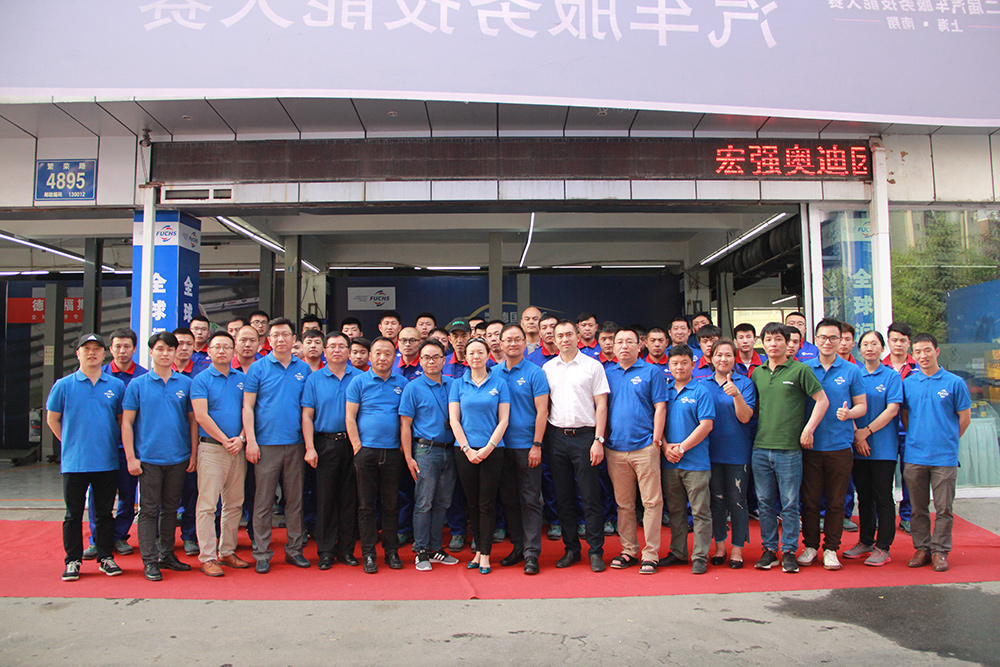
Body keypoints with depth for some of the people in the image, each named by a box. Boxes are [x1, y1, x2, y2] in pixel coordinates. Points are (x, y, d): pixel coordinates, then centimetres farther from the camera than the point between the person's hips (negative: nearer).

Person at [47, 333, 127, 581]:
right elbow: (52, 419, 9)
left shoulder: (116, 386, 5)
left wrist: (114, 443, 7)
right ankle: (73, 561, 18)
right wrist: (70, 442, 6)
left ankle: (106, 557, 19)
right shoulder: (64, 385, 1)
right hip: (74, 461, -1)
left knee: (105, 512, 9)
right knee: (74, 514, 7)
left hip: (107, 461, 1)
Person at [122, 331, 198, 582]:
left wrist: (194, 453, 3)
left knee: (170, 508, 12)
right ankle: (149, 561, 9)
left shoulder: (185, 383, 5)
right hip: (148, 458, -2)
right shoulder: (137, 385, 1)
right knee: (149, 509, 2)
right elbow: (127, 422, 0)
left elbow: (192, 420, 8)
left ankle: (167, 554, 24)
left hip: (178, 458, 2)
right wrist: (131, 457, -6)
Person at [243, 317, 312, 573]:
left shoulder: (303, 369, 8)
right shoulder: (258, 368, 1)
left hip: (295, 444, 3)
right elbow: (248, 406, -1)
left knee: (295, 499, 9)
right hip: (266, 444, -2)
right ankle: (261, 553, 12)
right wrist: (250, 440, -9)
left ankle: (294, 549, 19)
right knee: (263, 501, 2)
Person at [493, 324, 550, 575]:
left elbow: (542, 411, -8)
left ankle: (532, 553, 4)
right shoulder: (494, 372, 7)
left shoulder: (535, 373, -4)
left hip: (527, 446, -4)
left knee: (530, 500, -1)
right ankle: (518, 547, 23)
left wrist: (536, 445, -13)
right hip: (502, 445, 4)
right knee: (509, 499, 11)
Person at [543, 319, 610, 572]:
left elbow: (601, 405, -2)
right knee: (563, 497, 9)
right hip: (556, 436, 3)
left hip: (584, 435, -3)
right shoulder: (547, 368, 10)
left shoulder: (592, 366, 1)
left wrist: (598, 440, -10)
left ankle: (596, 551, 10)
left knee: (590, 497, -1)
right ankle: (571, 549, 21)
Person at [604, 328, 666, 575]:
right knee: (623, 504, 11)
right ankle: (629, 551, 21)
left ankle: (651, 554, 7)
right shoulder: (607, 373, 12)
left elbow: (660, 407, -2)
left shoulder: (652, 372, 3)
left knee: (652, 501, -1)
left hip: (644, 447, -3)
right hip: (615, 448, 4)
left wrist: (656, 439, -9)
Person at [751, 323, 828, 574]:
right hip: (760, 448, 4)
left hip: (789, 449, -4)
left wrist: (808, 429, -8)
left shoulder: (800, 370, -1)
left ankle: (789, 551, 13)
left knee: (789, 504, 2)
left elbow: (822, 400, -2)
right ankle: (769, 549, 19)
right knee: (765, 503, 9)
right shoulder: (757, 373, 12)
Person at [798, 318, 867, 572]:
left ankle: (831, 548, 18)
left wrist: (849, 413, -15)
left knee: (836, 501, 5)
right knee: (810, 500, 5)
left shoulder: (851, 371, 4)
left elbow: (862, 406, 7)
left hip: (840, 446, 0)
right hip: (810, 445, 0)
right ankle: (810, 545, 19)